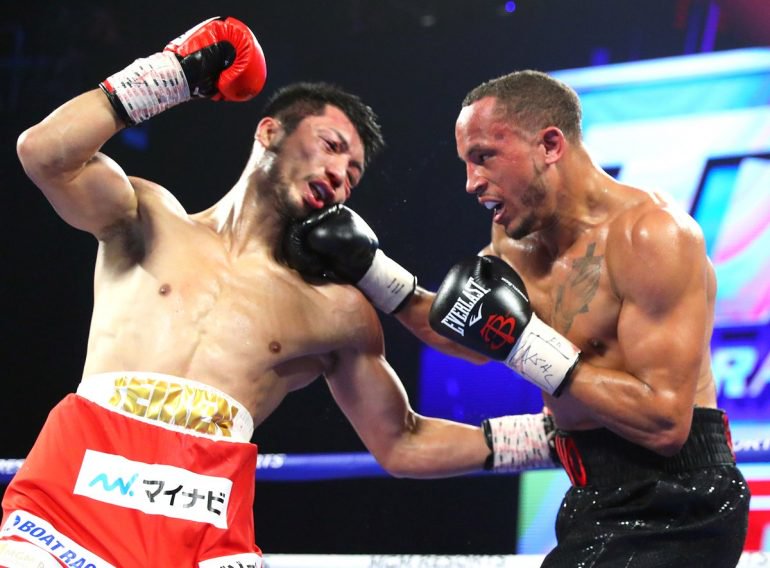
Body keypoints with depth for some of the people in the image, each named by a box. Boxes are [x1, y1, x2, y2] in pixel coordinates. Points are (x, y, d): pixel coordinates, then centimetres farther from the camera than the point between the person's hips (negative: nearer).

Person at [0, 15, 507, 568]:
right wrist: (173, 72, 5)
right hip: (71, 490, -1)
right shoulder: (151, 222, 14)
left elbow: (403, 444, 23)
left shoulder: (337, 312, 16)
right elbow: (46, 154, -3)